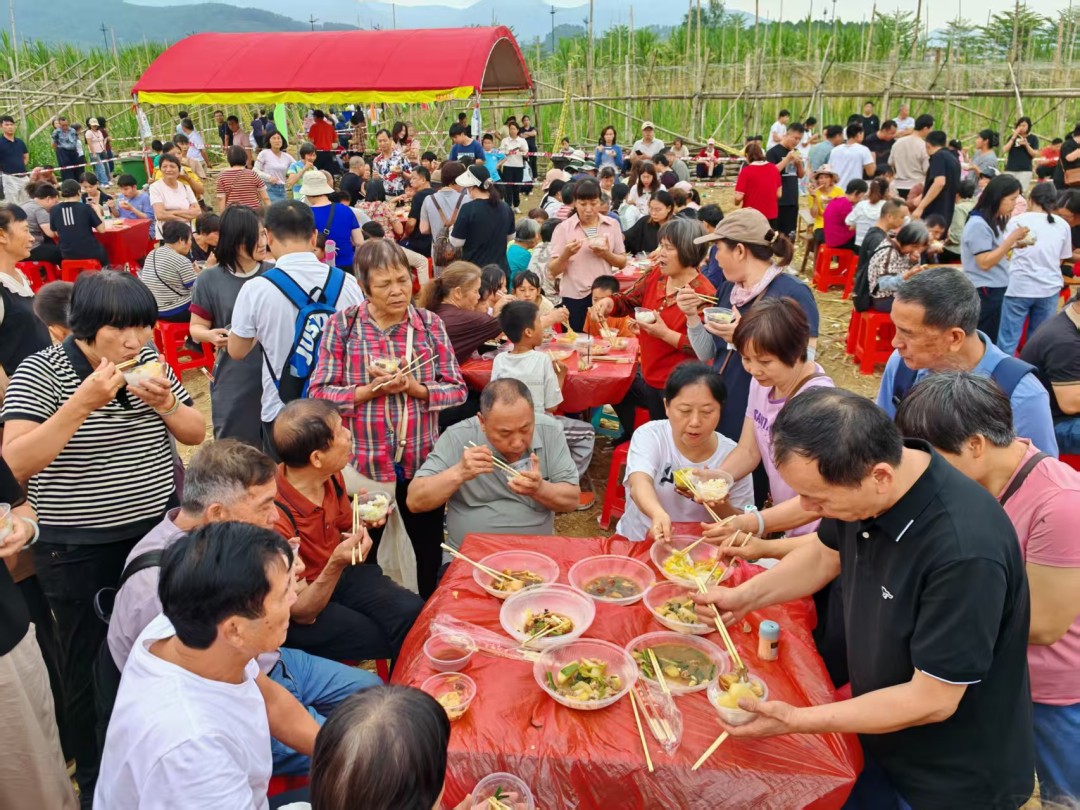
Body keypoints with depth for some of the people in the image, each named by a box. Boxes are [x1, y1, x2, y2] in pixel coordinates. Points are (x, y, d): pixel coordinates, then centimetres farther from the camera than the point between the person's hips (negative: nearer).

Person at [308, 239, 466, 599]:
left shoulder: (430, 323, -2)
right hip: (362, 462, -1)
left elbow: (457, 390, -2)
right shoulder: (342, 324, -7)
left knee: (431, 552, 17)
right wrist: (369, 390, -21)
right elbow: (319, 393, -8)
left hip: (421, 461, 2)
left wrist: (415, 388, -19)